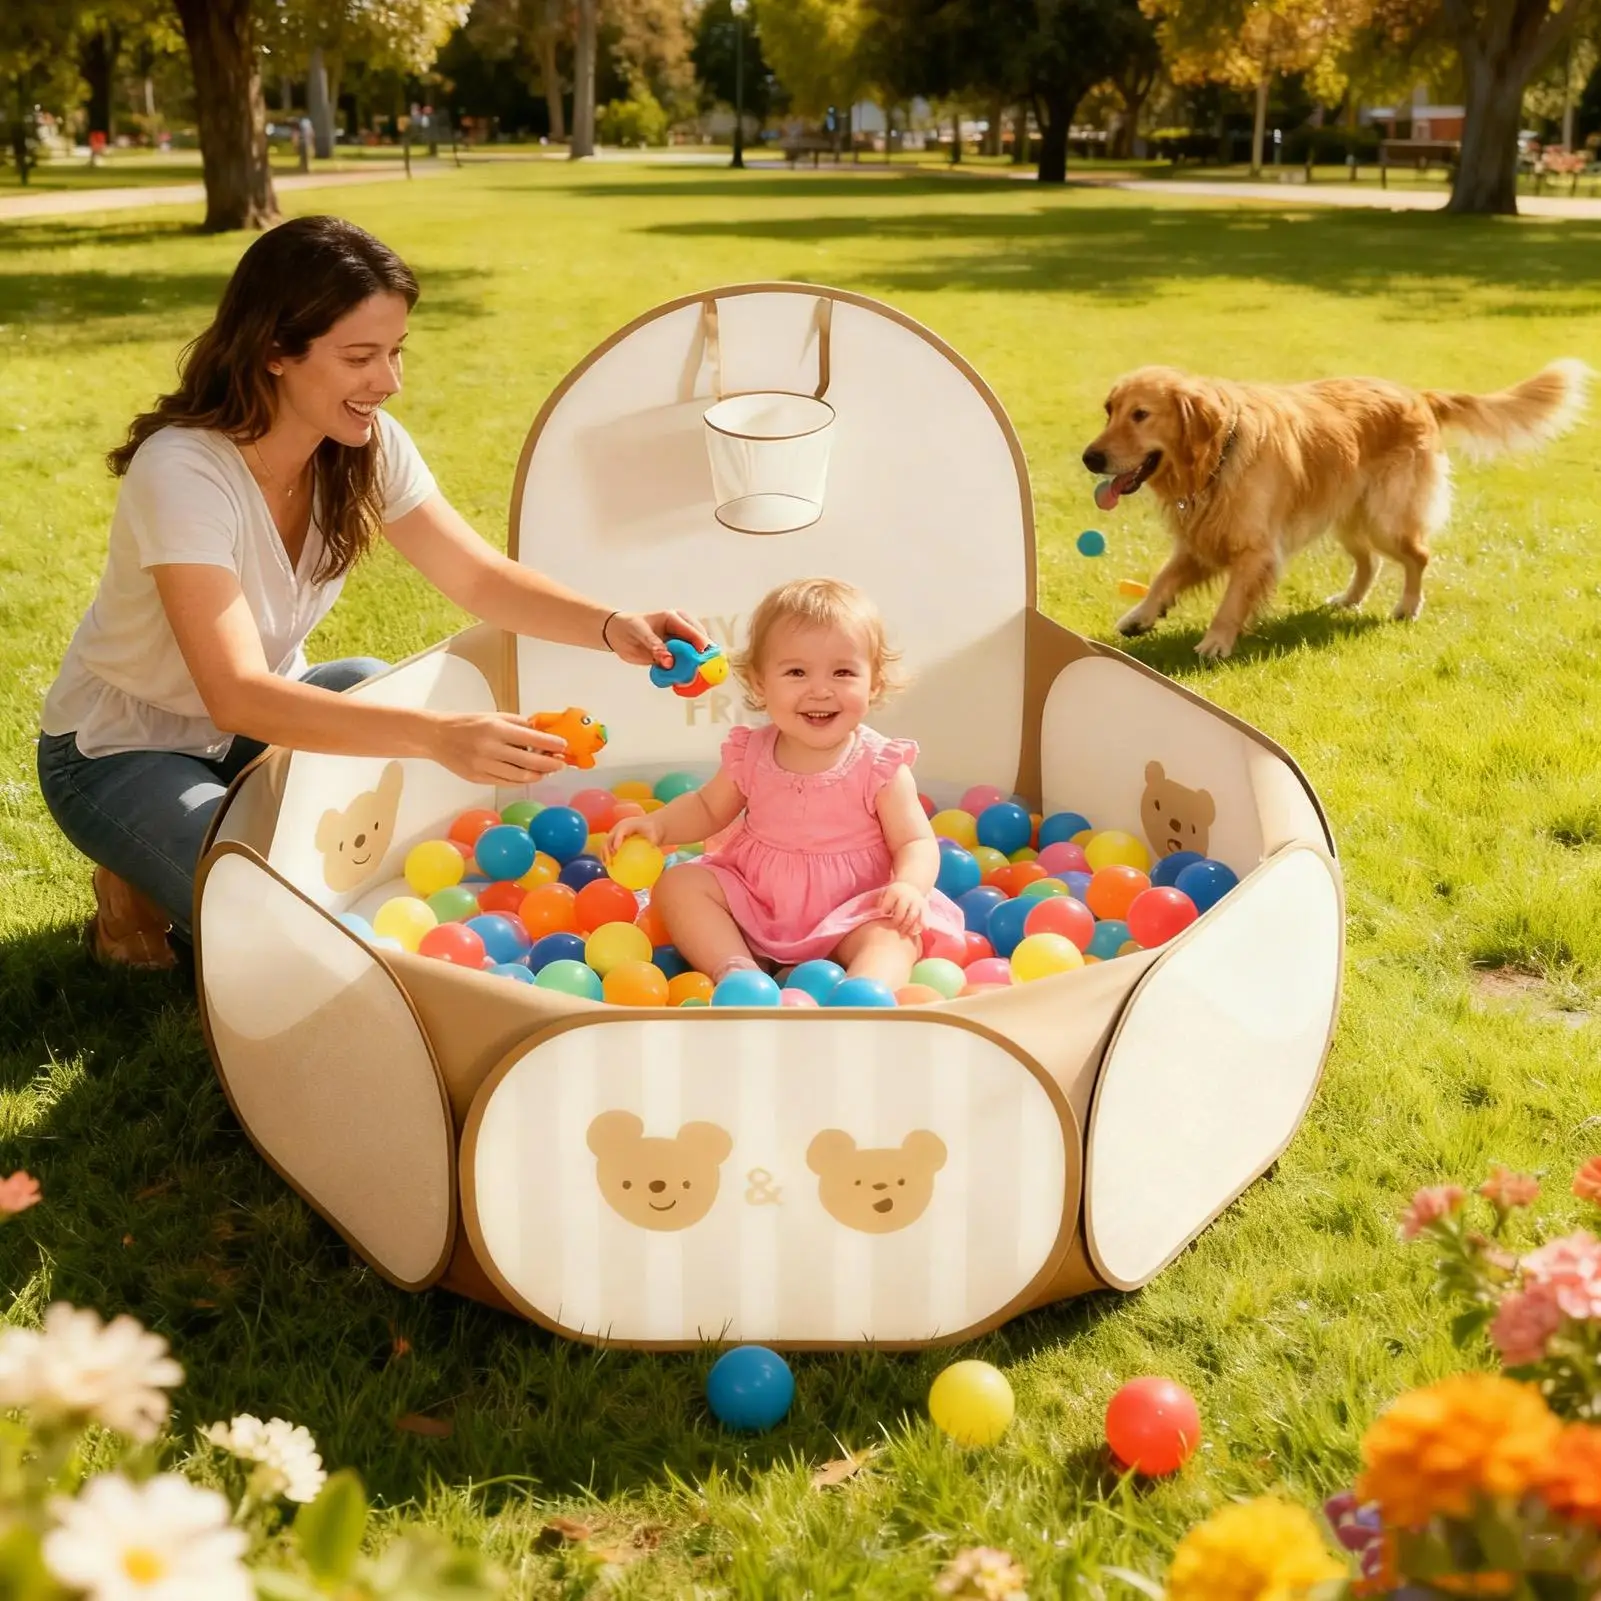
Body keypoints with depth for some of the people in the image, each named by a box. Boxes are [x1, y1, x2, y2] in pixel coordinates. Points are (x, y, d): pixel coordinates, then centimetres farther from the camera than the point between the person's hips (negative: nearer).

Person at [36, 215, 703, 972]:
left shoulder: (368, 445, -15)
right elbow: (235, 695, -42)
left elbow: (480, 576, -10)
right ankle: (146, 894, 4)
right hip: (123, 753, -7)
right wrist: (437, 734, -53)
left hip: (253, 720, 7)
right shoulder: (182, 472, -34)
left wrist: (612, 627, -30)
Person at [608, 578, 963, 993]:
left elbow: (915, 843, -9)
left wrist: (909, 886, -32)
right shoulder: (750, 755, -3)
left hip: (848, 917, -4)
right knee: (678, 883, -12)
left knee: (894, 936, -31)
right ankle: (737, 972, -29)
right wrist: (658, 824, -6)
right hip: (756, 906, 4)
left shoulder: (880, 766, -12)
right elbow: (708, 808, 14)